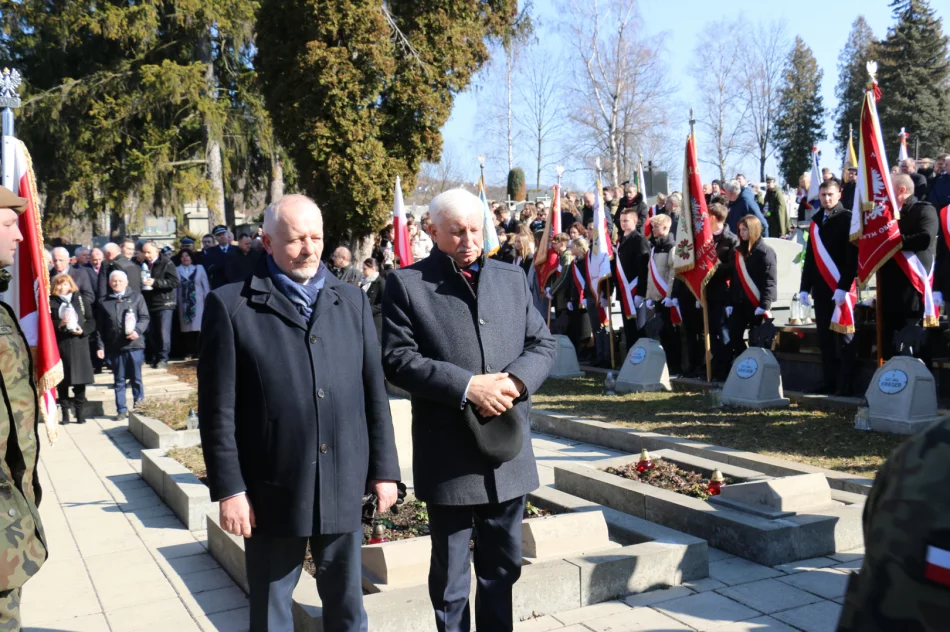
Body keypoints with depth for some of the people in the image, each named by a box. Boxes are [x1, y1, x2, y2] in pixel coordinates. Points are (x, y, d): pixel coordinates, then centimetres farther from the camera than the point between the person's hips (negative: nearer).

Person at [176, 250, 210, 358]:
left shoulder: (199, 268, 6)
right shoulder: (177, 270, 6)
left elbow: (205, 285, 4)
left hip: (198, 302, -1)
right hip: (184, 303, 1)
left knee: (198, 325, -6)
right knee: (186, 326, 0)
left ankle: (198, 351, -3)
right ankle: (189, 351, 4)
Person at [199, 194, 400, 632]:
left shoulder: (352, 301, 8)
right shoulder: (231, 305, -4)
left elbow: (374, 393, 7)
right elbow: (218, 409, -6)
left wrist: (383, 468, 6)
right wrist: (228, 488, -9)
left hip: (344, 485, 3)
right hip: (273, 489, -3)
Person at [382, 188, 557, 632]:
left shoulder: (513, 278, 10)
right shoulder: (407, 283, -4)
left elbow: (543, 344, 9)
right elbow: (398, 359, -11)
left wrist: (516, 380, -11)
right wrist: (467, 386, -20)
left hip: (509, 450, 4)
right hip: (448, 455, -4)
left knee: (502, 567, 19)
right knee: (450, 575, 11)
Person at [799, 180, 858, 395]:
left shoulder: (847, 218, -4)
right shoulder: (816, 221, 15)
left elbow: (852, 256, -12)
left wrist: (843, 287, -19)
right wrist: (805, 287, 11)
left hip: (841, 289, -6)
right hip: (821, 289, 6)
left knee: (843, 339, -2)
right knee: (825, 339, 9)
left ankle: (845, 386, 1)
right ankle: (829, 383, 15)